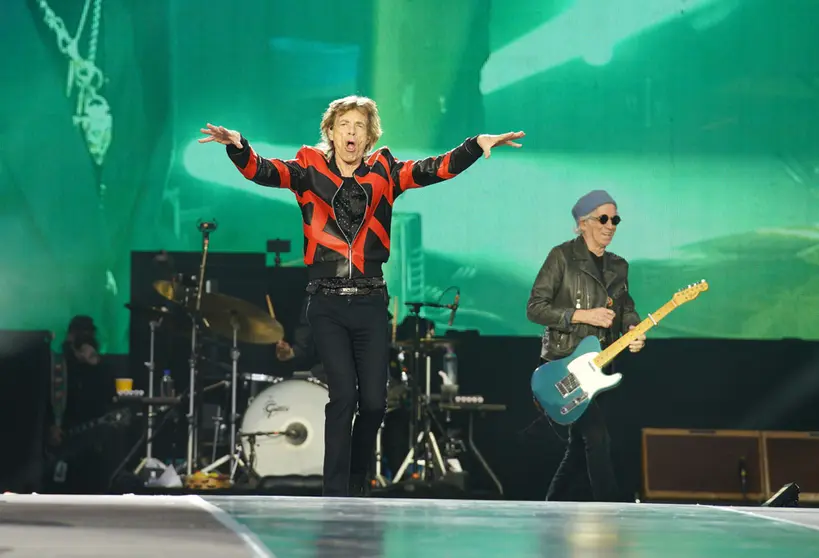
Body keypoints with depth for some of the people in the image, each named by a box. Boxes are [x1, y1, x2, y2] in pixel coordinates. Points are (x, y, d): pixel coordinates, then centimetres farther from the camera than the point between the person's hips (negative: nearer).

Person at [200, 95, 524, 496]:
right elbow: (262, 172, -12)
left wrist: (477, 146, -20)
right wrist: (237, 147, -33)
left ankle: (356, 485, 24)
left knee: (374, 400, 2)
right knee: (343, 394, -10)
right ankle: (336, 494, -2)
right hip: (327, 304, -2)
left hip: (370, 303, 2)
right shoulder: (310, 170, 2)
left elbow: (435, 169, -5)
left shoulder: (383, 173, 6)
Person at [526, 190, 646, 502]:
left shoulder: (618, 266, 14)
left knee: (581, 447, 10)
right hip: (563, 365, -7)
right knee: (596, 437, -16)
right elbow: (534, 308, -10)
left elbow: (626, 309, 15)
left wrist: (633, 330, -8)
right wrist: (582, 316, -18)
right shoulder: (562, 256, -7)